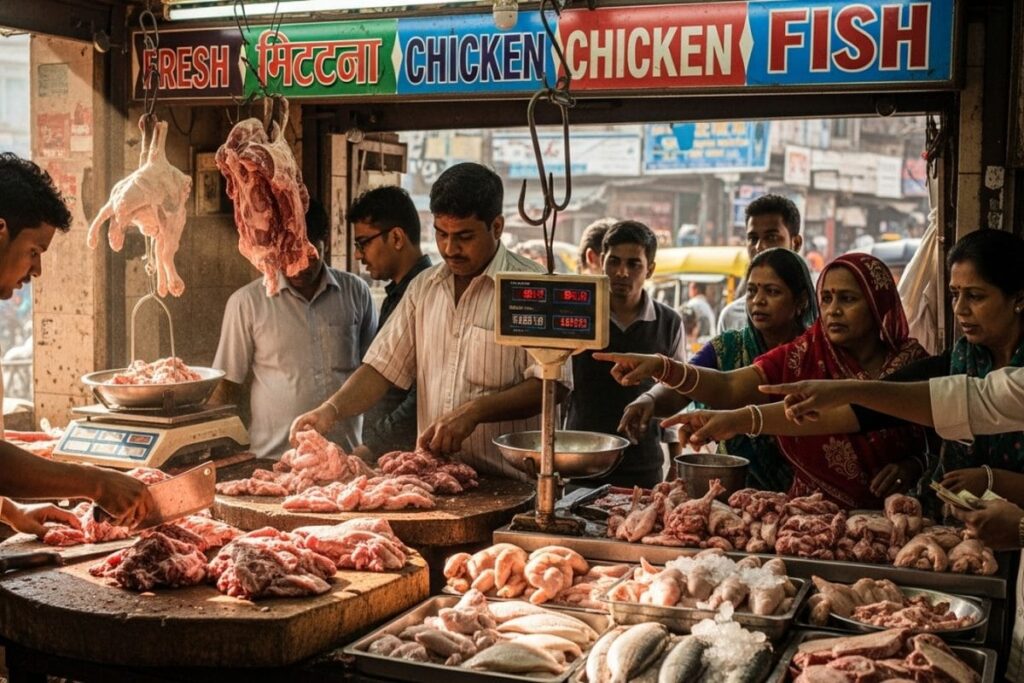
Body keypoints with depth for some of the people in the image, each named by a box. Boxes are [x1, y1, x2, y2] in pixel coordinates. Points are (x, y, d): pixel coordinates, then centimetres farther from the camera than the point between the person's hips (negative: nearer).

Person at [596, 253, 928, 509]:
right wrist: (664, 369, -28)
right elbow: (727, 389, -13)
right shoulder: (800, 357, 0)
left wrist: (911, 466, -10)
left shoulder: (911, 361, 1)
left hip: (888, 518, -1)